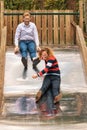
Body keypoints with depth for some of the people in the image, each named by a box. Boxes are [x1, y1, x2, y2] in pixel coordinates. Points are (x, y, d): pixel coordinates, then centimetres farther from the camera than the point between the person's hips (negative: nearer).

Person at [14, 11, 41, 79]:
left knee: (32, 49, -32)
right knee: (24, 49, -34)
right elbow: (16, 37, 1)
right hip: (22, 41, -1)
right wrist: (16, 46, -14)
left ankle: (34, 64, -50)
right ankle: (25, 67, -47)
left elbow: (36, 36, 0)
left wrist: (37, 45, -13)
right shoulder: (20, 26, 3)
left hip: (31, 41, 1)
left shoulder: (33, 25, 5)